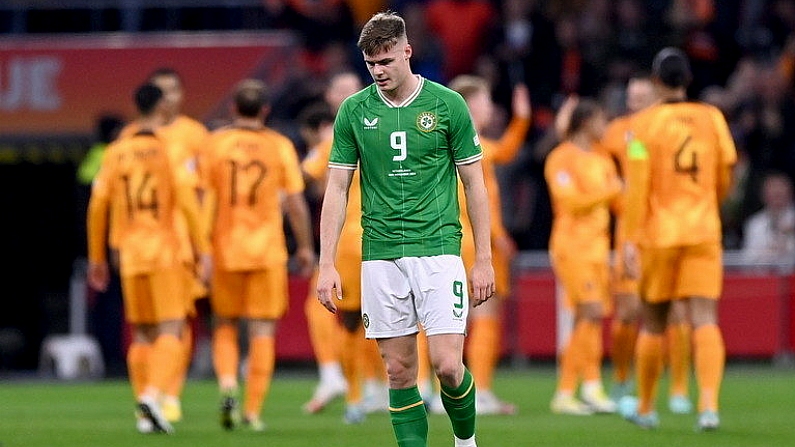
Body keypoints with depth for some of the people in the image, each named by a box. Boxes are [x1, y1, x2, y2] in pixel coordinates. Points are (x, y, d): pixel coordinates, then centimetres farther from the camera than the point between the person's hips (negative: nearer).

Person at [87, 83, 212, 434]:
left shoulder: (115, 153, 8)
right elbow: (187, 201, -11)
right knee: (170, 329, -6)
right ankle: (154, 395, -26)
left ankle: (144, 412, 9)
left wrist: (96, 257, 16)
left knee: (142, 333, 12)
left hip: (129, 251, 4)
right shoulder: (168, 149, -5)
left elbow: (98, 205, 8)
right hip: (163, 249, -4)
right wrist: (204, 250, -9)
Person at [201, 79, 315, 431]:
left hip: (225, 247, 1)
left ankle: (227, 385, -8)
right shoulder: (280, 146, -1)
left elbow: (206, 200, -4)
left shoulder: (215, 144, 0)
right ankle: (253, 411, 0)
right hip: (267, 250, -1)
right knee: (262, 332, 4)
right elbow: (296, 203, -2)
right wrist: (305, 247, 9)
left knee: (225, 326, 16)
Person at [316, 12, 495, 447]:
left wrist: (484, 259, 0)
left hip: (438, 249, -2)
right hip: (380, 256, 2)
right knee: (399, 372, 2)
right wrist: (327, 265, 0)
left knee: (447, 364, -10)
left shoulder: (447, 104, -1)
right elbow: (337, 188, 7)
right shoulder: (354, 111, 4)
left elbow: (474, 183, 3)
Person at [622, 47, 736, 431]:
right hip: (704, 232, 1)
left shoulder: (645, 123, -4)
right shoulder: (712, 118, 4)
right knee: (705, 320, -5)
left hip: (659, 231, -1)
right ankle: (709, 405, -22)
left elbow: (637, 186, -10)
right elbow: (724, 180, 11)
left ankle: (645, 408, 23)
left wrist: (631, 238, -9)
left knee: (653, 323, 11)